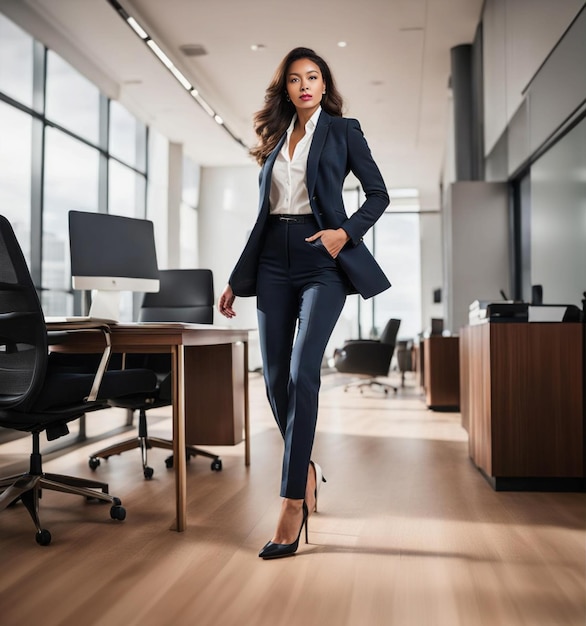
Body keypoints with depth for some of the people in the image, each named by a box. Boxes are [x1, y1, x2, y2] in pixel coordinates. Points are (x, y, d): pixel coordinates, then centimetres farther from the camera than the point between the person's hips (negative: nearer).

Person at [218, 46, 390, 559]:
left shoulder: (342, 131, 8)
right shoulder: (275, 139, 18)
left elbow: (378, 194, 6)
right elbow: (264, 214, 18)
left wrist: (346, 232, -13)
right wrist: (237, 280, 15)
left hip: (321, 260, -5)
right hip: (274, 262, 5)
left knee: (302, 373, -16)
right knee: (275, 377, 2)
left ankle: (293, 503, -13)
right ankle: (305, 468, 24)